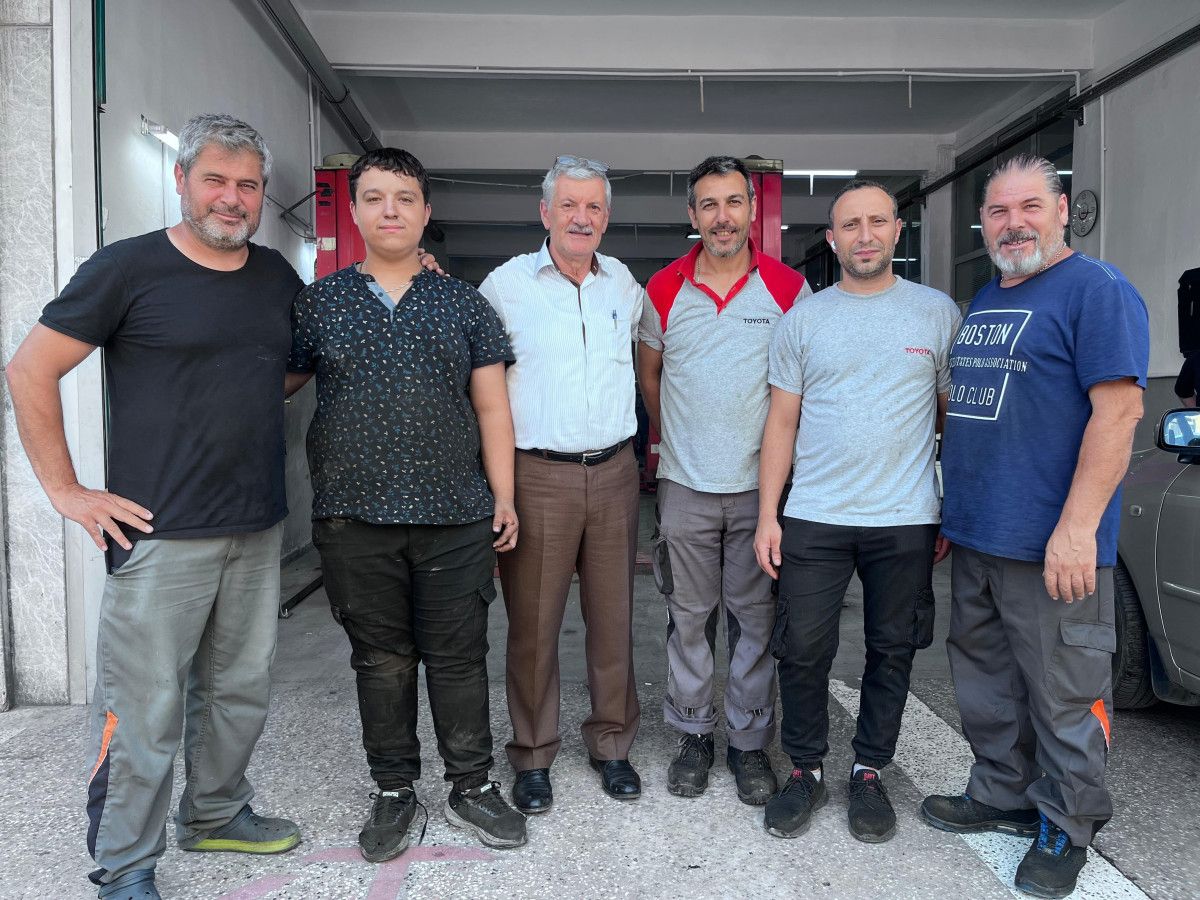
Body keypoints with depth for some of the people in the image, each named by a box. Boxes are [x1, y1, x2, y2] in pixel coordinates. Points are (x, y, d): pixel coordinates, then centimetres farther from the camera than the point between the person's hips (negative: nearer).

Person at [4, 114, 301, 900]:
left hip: (259, 529, 6)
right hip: (161, 534, -5)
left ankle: (216, 813, 39)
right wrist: (67, 492, -7)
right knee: (146, 708, 4)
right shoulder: (128, 268, -7)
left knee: (241, 688, 17)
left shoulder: (277, 276, 9)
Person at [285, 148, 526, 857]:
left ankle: (473, 787, 26)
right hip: (355, 519, 1)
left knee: (459, 658, 8)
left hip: (456, 519, 0)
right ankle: (394, 791, 30)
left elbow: (491, 407, 6)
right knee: (382, 660, 12)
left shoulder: (463, 304, 7)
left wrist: (504, 498, 2)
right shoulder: (317, 303, 6)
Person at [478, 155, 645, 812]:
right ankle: (532, 756, 21)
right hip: (538, 476, -3)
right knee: (533, 622, 4)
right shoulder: (505, 285, 0)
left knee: (613, 616, 11)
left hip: (614, 471, 3)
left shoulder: (625, 285, 10)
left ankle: (611, 744, 28)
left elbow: (648, 357, 25)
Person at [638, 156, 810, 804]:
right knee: (689, 614, 10)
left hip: (760, 483, -1)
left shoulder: (788, 287, 0)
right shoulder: (663, 290, 3)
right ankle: (693, 734, 26)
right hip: (685, 483, 1)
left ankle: (750, 742, 23)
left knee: (755, 617, 7)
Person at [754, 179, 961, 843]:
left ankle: (869, 773, 29)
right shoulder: (802, 320, 5)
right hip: (813, 517, 0)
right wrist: (767, 516, -1)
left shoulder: (938, 312, 5)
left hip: (906, 520, 0)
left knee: (892, 652, 10)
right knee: (803, 652, 2)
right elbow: (782, 422, 5)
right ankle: (806, 770, 23)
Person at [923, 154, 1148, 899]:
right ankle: (1003, 797, 36)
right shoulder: (983, 302, 17)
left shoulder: (1097, 291, -8)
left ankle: (1066, 829, 24)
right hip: (974, 538, 8)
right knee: (987, 684, 18)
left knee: (1064, 698, 6)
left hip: (1051, 548, -8)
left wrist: (1076, 528, -22)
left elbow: (1119, 408, -17)